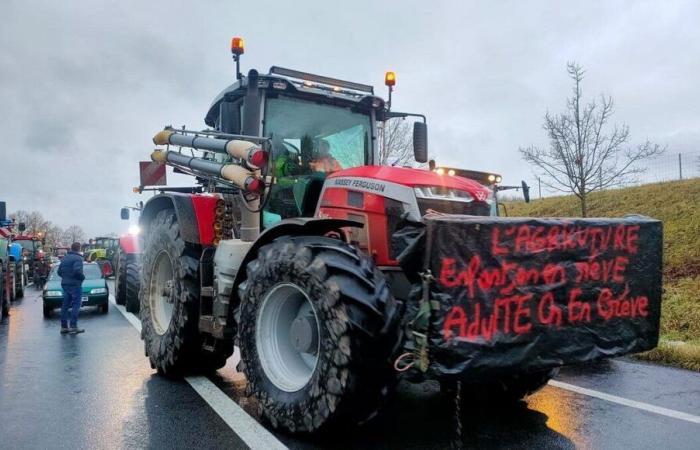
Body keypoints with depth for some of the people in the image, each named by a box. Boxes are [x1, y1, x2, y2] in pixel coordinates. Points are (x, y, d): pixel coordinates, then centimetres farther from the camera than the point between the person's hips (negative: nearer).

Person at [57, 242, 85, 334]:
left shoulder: (65, 258, 14)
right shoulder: (78, 258, -12)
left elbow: (59, 271, 15)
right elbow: (77, 271, -25)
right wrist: (82, 277, -8)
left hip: (65, 284, 8)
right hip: (75, 284, -8)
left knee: (65, 306, 11)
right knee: (75, 305, -6)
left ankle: (64, 327, 14)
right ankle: (73, 327, -9)